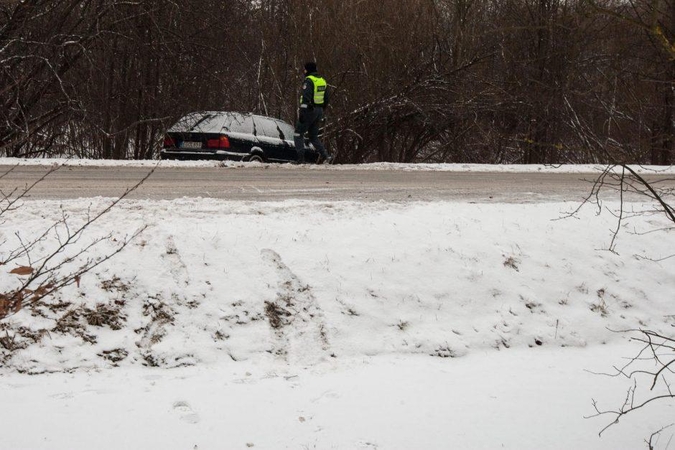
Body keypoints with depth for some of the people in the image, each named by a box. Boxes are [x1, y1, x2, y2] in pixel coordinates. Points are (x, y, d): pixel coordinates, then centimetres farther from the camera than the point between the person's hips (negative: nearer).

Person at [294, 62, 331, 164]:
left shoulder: (308, 81, -13)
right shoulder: (322, 81, 14)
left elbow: (306, 98, -22)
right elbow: (326, 99, 18)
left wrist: (301, 112, -23)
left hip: (309, 110, -8)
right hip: (319, 111, 8)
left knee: (298, 134, 1)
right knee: (313, 137, 15)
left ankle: (301, 159, -7)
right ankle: (325, 156, 0)